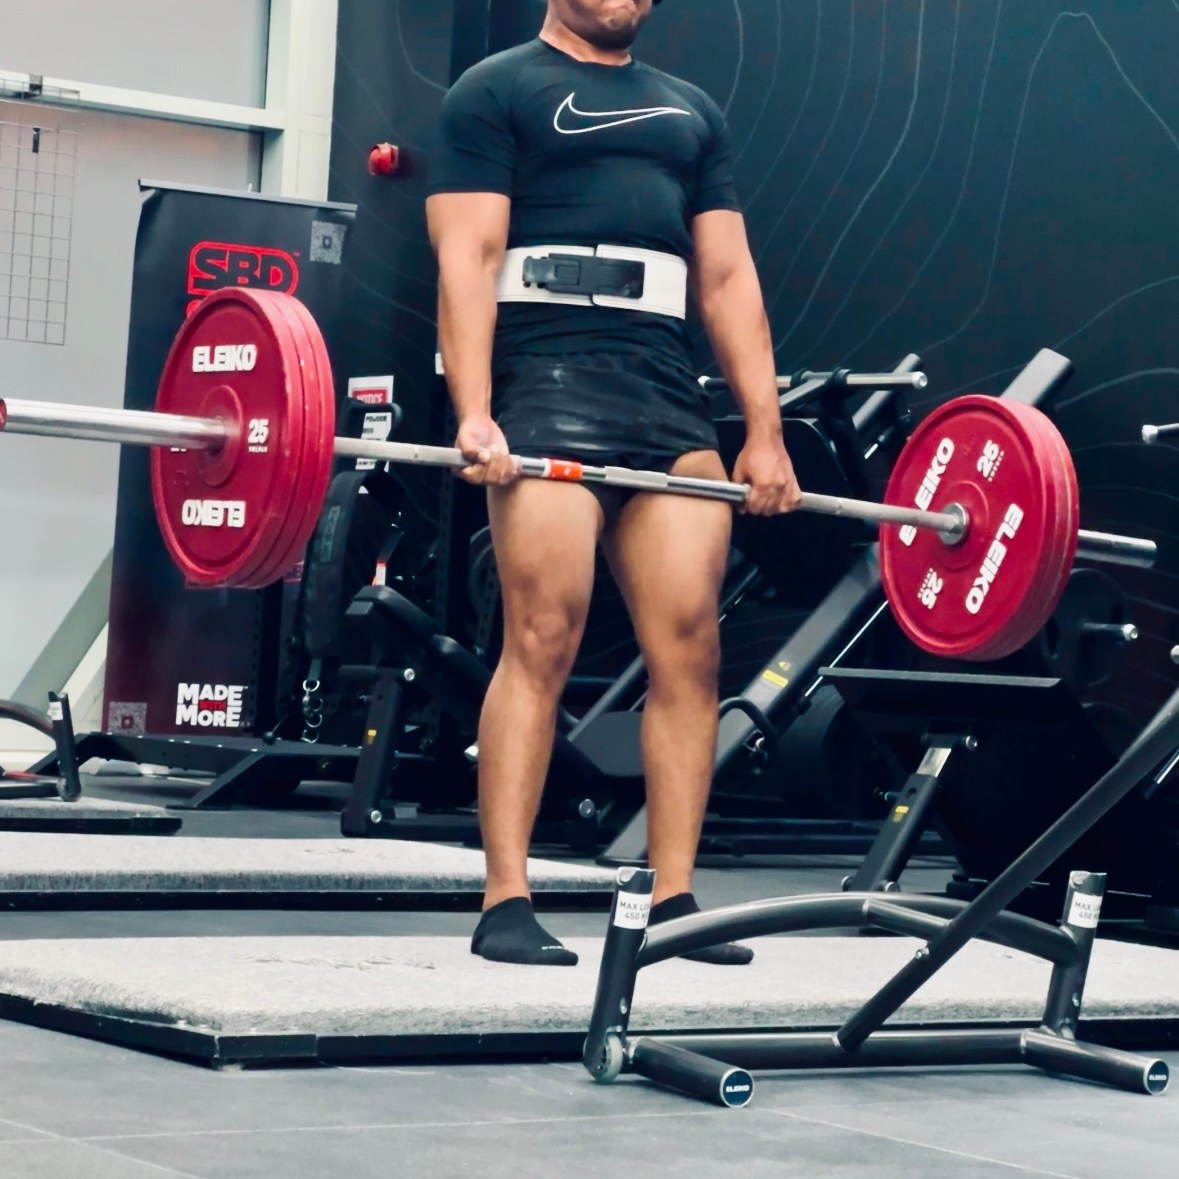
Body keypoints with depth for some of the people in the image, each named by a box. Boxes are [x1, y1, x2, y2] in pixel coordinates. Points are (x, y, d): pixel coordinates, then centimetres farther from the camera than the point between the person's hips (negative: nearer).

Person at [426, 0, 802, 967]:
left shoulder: (691, 111, 25)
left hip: (671, 399, 5)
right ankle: (507, 904, -8)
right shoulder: (497, 92, 8)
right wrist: (474, 415, -15)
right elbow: (468, 258, -3)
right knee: (541, 641, -11)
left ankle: (673, 900, 3)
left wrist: (766, 433, 10)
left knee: (690, 647, -3)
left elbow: (729, 277, 19)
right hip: (547, 387, -5)